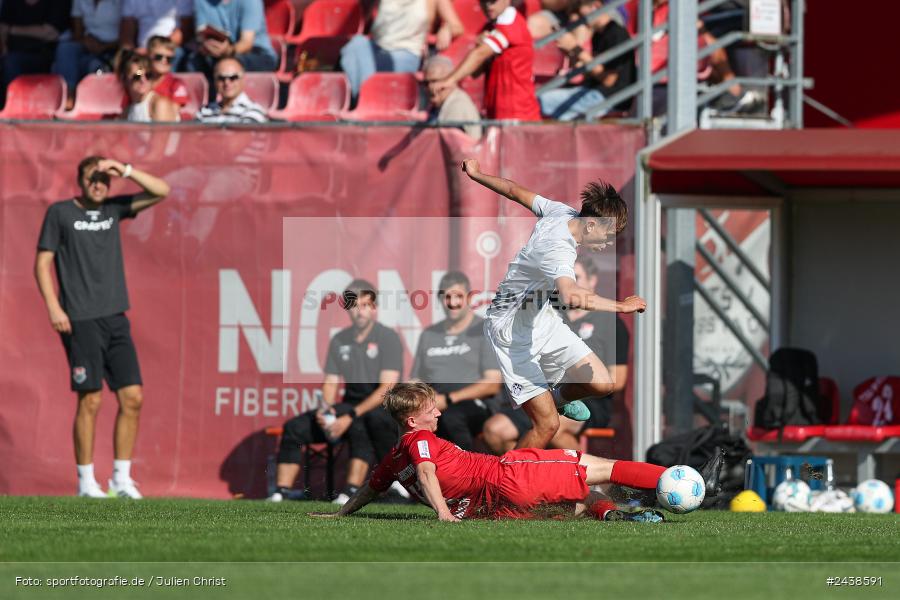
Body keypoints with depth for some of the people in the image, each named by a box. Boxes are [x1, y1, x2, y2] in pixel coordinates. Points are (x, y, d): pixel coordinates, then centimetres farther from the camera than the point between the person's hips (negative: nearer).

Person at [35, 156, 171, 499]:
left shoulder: (113, 209, 13)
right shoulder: (60, 213, 2)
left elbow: (160, 191, 9)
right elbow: (43, 263, 0)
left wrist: (125, 171, -3)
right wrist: (53, 307, -10)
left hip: (116, 318, 5)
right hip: (81, 321, -5)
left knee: (132, 397, -1)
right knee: (90, 400, -7)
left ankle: (122, 478, 5)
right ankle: (86, 480, 1)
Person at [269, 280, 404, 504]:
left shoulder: (388, 338, -7)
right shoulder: (340, 341, 11)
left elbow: (387, 388, -15)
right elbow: (330, 383, 12)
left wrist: (350, 416, -23)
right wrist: (325, 408, -12)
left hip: (381, 408, -6)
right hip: (350, 406, 6)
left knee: (359, 425, -41)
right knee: (294, 428, -10)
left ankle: (351, 494, -47)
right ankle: (281, 493, -15)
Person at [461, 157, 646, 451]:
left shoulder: (562, 212, -7)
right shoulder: (557, 248, -35)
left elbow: (515, 191, 10)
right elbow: (571, 296, -55)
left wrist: (476, 174, 26)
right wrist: (621, 306, -46)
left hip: (542, 317, 9)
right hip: (511, 330, -9)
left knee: (601, 384, 5)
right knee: (547, 424, -16)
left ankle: (560, 397, 38)